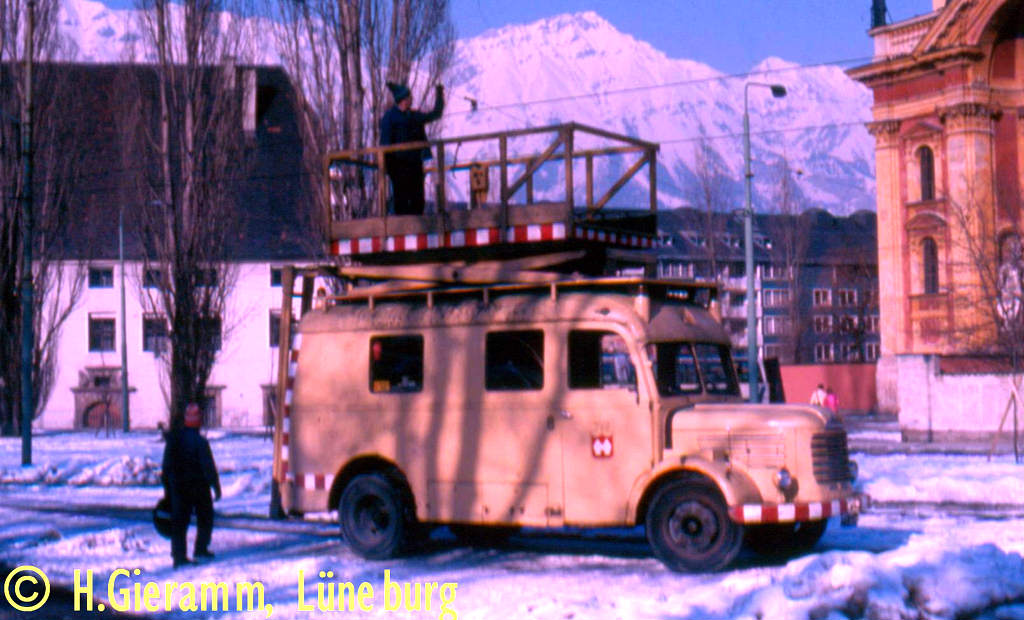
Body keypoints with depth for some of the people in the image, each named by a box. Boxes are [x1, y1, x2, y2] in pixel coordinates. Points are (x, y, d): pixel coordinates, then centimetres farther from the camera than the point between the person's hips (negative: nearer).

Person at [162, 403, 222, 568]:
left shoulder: (173, 440, 1)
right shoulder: (200, 442, -14)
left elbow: (166, 466, 6)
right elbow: (209, 466, -14)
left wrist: (167, 487, 14)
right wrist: (216, 486, -5)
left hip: (178, 486, 4)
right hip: (199, 485, -4)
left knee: (179, 521, 5)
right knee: (205, 518, 15)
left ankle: (178, 556, -1)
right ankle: (201, 550, 14)